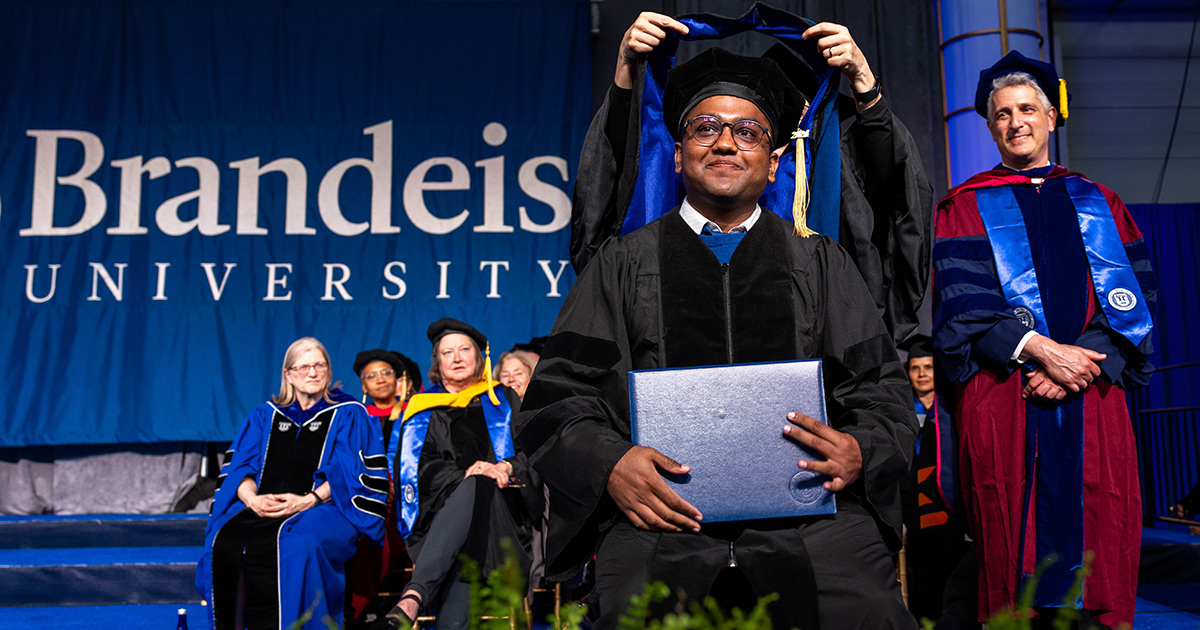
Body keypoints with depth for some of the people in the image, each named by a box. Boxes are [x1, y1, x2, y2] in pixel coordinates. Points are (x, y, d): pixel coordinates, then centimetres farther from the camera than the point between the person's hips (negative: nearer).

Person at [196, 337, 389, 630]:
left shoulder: (348, 415, 11)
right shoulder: (264, 416, 22)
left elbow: (349, 474, 0)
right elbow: (240, 466, 12)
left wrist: (308, 500, -15)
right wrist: (252, 498, -10)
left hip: (322, 508, -3)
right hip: (262, 509, 3)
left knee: (295, 543, -37)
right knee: (225, 540, -29)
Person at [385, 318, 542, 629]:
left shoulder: (502, 400, 21)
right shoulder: (423, 410, 20)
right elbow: (422, 470, 6)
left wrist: (504, 468, -14)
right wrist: (465, 475, -13)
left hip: (499, 515, 0)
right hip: (441, 512, 0)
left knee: (476, 488, -35)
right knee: (473, 485, -36)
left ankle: (415, 594, -49)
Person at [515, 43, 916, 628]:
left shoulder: (822, 265, 19)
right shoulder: (622, 265, 14)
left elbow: (882, 390, 14)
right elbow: (556, 398, 8)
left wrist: (862, 450, -8)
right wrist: (608, 462, -11)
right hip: (662, 517, -1)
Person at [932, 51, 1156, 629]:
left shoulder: (1099, 205, 18)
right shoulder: (965, 209, 9)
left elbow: (1131, 299, 7)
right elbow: (961, 305, -4)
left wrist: (1085, 364, -10)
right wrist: (1043, 350, -15)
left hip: (1094, 403, 3)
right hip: (1002, 402, -2)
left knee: (1102, 550, 2)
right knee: (1013, 558, -2)